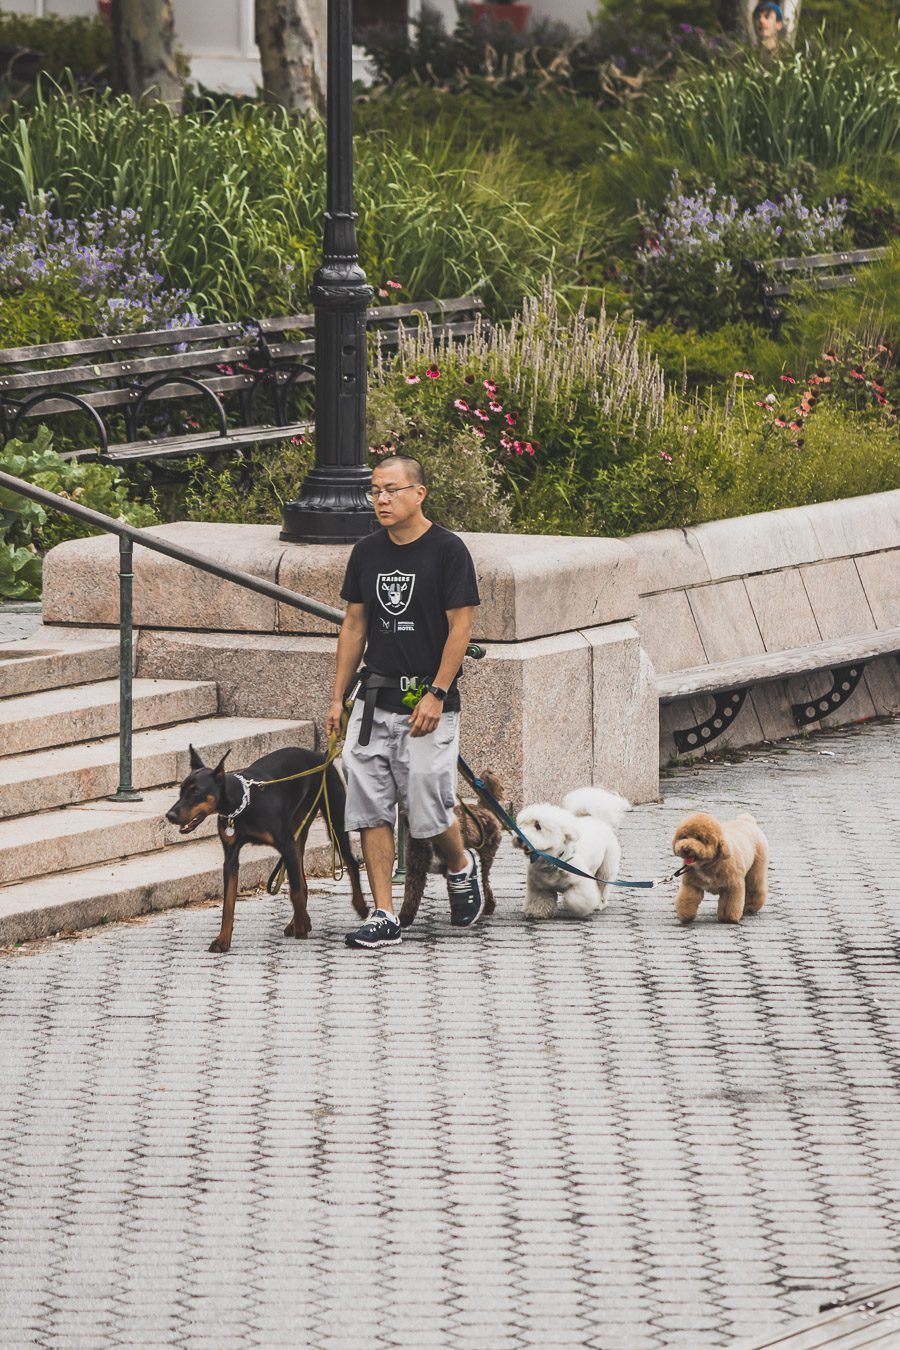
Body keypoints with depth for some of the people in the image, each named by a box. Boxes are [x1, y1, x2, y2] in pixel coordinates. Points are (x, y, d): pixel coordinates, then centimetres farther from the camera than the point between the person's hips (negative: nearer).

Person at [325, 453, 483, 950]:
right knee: (370, 808, -2)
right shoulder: (367, 553, 9)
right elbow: (354, 625, 14)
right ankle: (383, 917, 1)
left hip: (427, 703, -5)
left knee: (428, 810, -6)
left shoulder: (447, 550, -8)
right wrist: (338, 697, 10)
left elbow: (460, 627, -9)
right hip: (374, 700, 5)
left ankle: (461, 867, 26)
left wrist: (436, 695, -15)